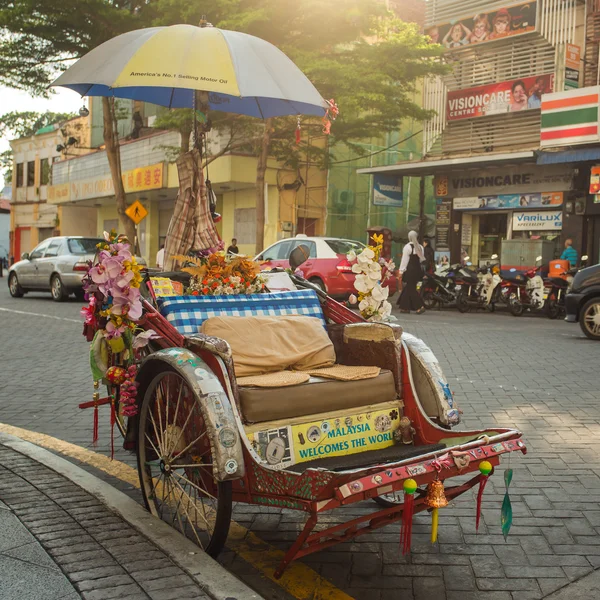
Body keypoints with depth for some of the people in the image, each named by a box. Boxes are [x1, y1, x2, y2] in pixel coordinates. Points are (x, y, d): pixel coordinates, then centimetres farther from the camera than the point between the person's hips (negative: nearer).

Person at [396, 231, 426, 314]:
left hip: (409, 270, -7)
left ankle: (420, 306, -11)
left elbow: (404, 260, -11)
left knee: (410, 289, -2)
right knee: (407, 288, 14)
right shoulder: (420, 247, 9)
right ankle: (405, 307, 17)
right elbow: (422, 259, 11)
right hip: (418, 269, 7)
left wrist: (401, 271, -8)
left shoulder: (407, 247, -10)